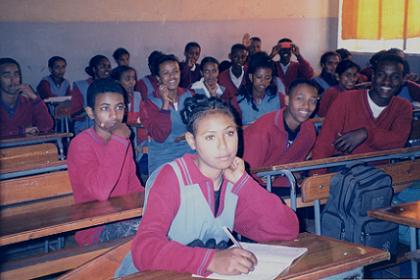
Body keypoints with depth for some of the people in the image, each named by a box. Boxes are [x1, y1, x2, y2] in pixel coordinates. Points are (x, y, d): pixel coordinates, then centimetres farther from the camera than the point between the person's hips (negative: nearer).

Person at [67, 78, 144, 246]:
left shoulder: (123, 140, 8)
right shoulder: (80, 144, -15)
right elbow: (101, 192, -30)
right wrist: (117, 141, -24)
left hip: (124, 216, 7)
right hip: (94, 229, -7)